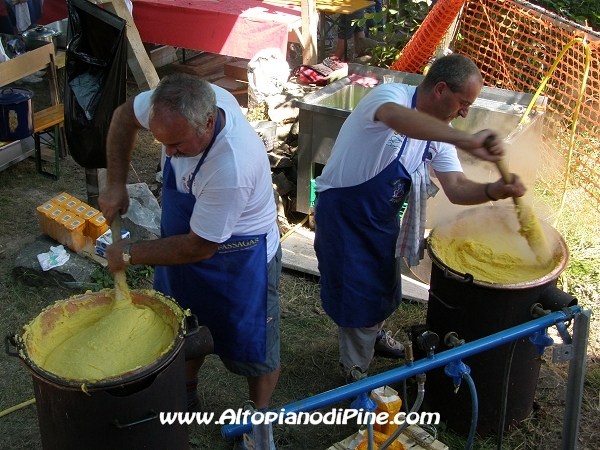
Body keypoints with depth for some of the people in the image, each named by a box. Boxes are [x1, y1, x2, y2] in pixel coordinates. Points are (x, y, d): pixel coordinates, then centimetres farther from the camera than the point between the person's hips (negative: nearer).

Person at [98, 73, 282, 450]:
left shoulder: (232, 168, -42)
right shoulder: (185, 101, -24)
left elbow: (199, 247, -29)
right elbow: (125, 115, -2)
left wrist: (130, 253, -17)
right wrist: (116, 184, -9)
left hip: (240, 258, -7)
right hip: (186, 239, 7)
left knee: (253, 346, 14)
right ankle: (185, 398, 49)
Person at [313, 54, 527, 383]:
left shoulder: (439, 132, -4)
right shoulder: (391, 95, -28)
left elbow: (456, 188, -9)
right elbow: (396, 117, -54)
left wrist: (494, 191, -29)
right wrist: (465, 140, -60)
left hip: (383, 217, 8)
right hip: (343, 213, -8)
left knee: (382, 284, 25)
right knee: (356, 293, 3)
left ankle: (374, 334, 55)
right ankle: (356, 371, 25)